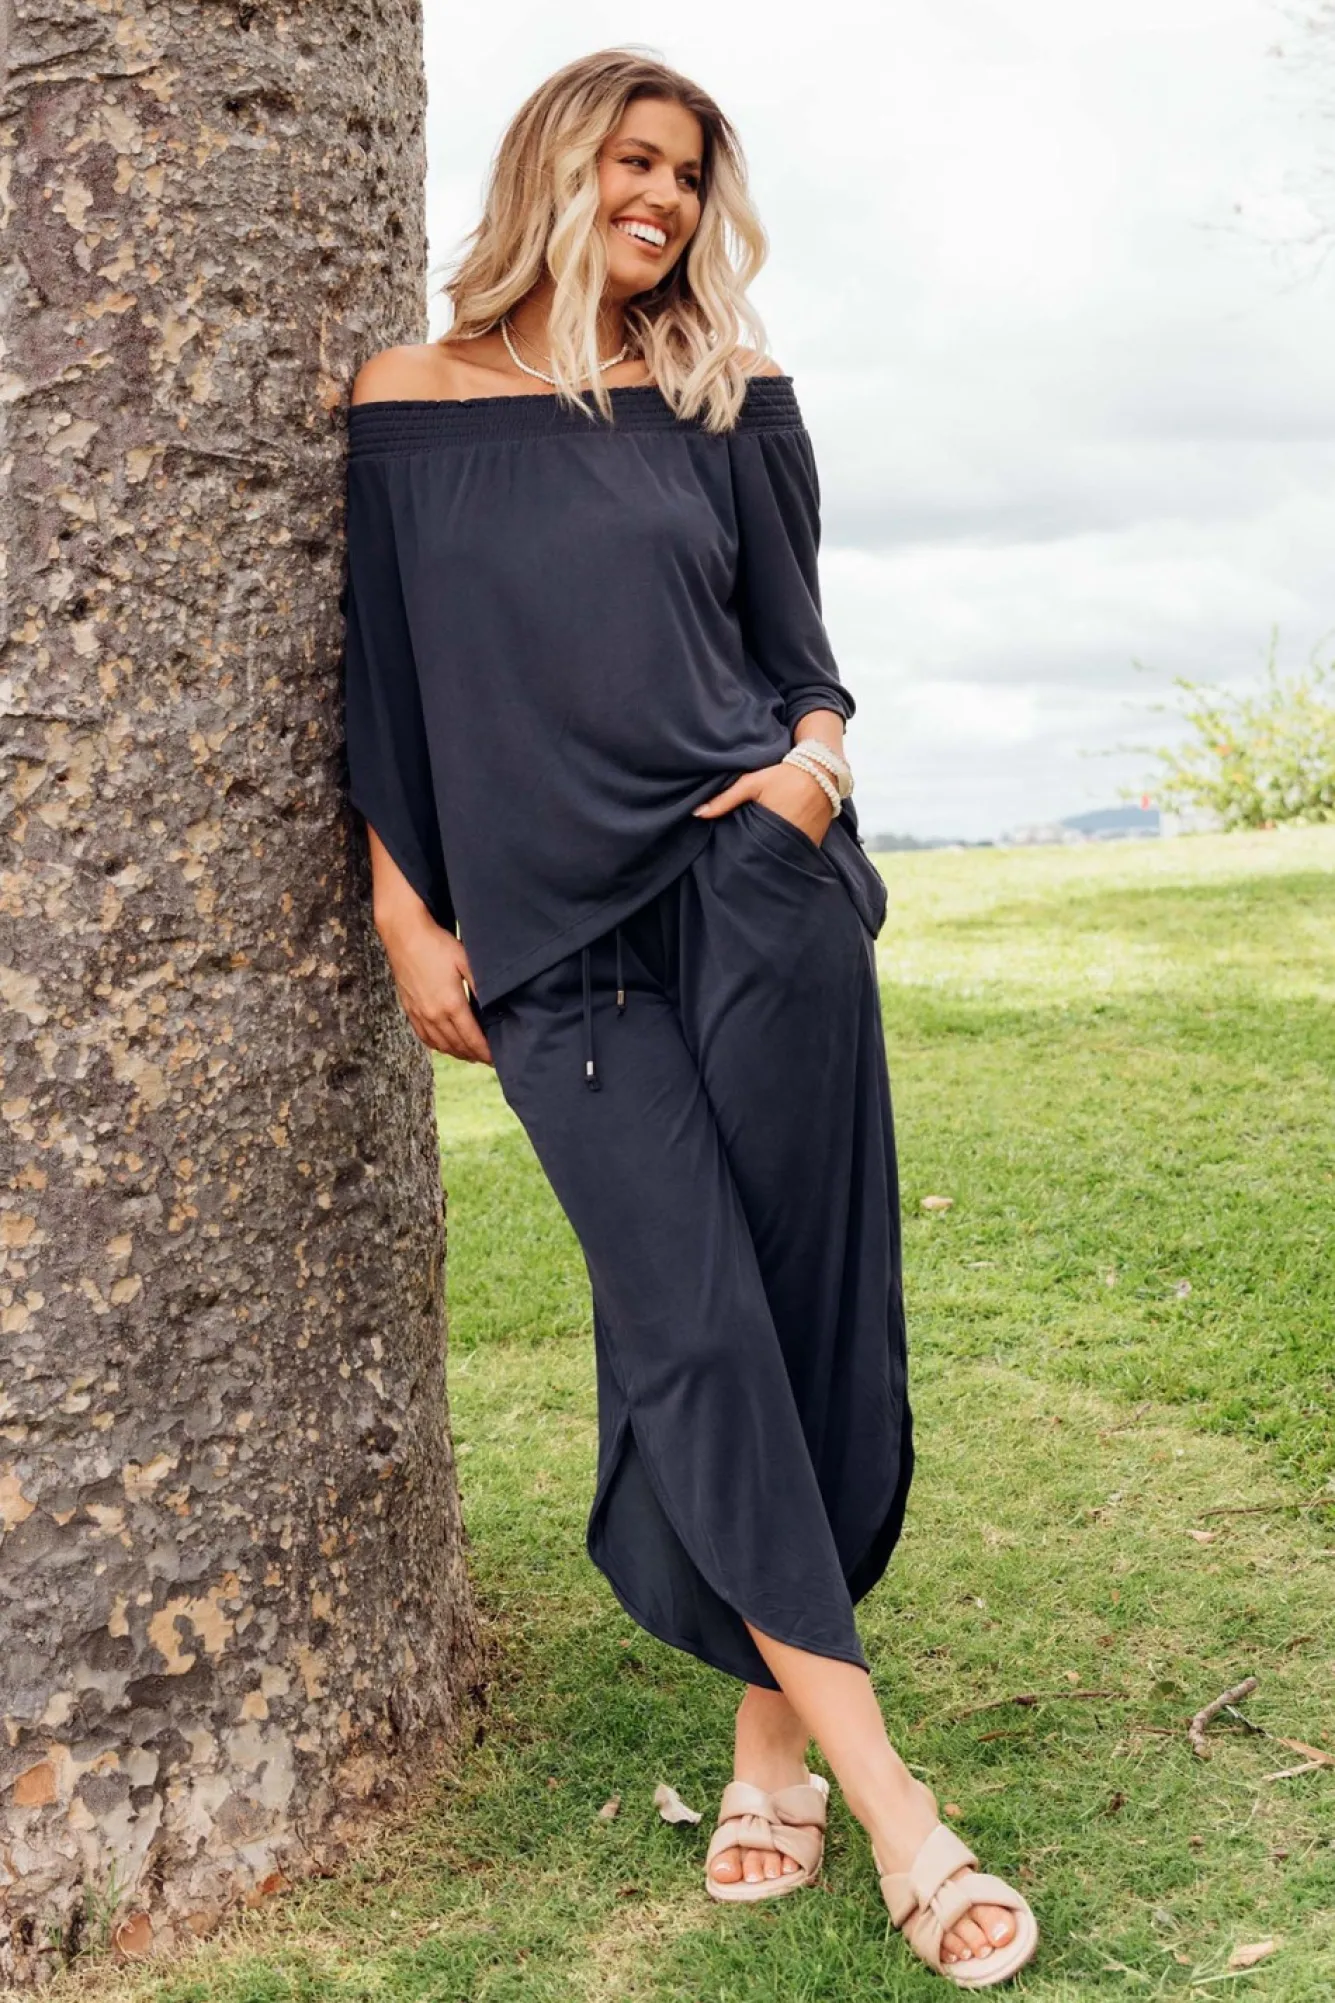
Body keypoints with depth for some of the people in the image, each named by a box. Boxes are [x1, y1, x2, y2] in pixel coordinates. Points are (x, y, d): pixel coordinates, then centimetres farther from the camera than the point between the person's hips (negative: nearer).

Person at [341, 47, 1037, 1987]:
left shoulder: (727, 396, 12)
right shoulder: (408, 400, 9)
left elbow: (798, 644, 15)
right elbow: (385, 676, 10)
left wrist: (816, 759, -6)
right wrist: (409, 916, 5)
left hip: (752, 879, 2)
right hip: (553, 930, -1)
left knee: (795, 1310, -3)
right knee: (697, 1330, -9)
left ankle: (773, 1722, 13)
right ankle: (887, 1803, -4)